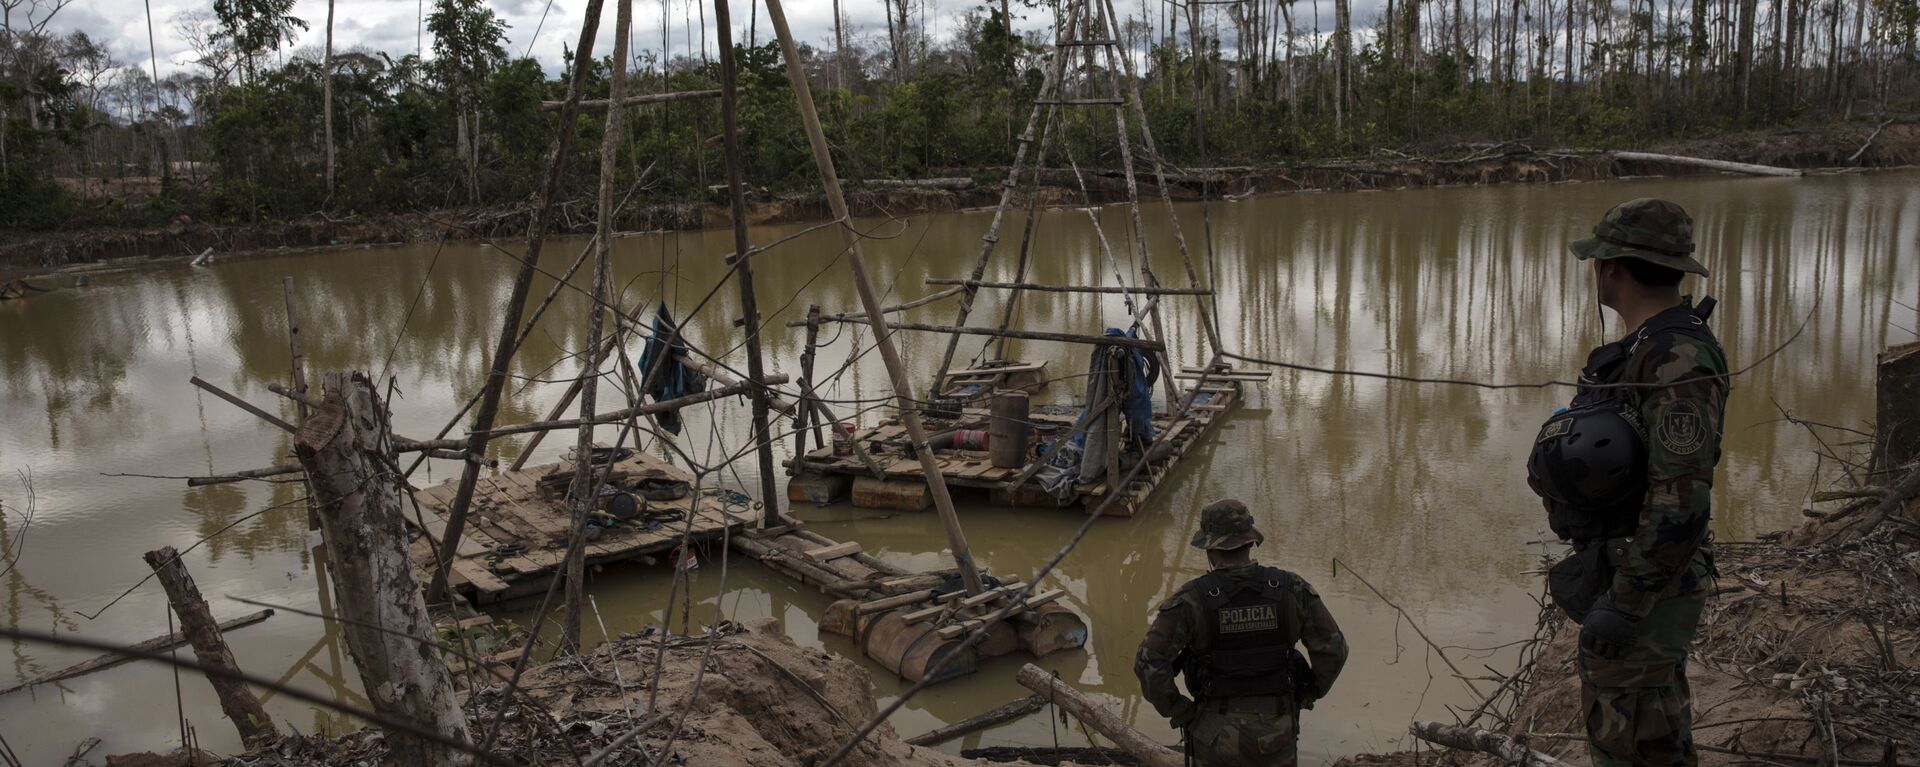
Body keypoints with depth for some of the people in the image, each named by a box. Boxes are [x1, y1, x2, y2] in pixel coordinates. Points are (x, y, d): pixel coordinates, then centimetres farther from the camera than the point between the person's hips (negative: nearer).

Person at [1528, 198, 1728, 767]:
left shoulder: (1681, 362, -25)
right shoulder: (1652, 347, 8)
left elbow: (1681, 500, -28)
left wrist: (1624, 604, -25)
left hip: (1647, 585, -10)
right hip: (1625, 567, 10)